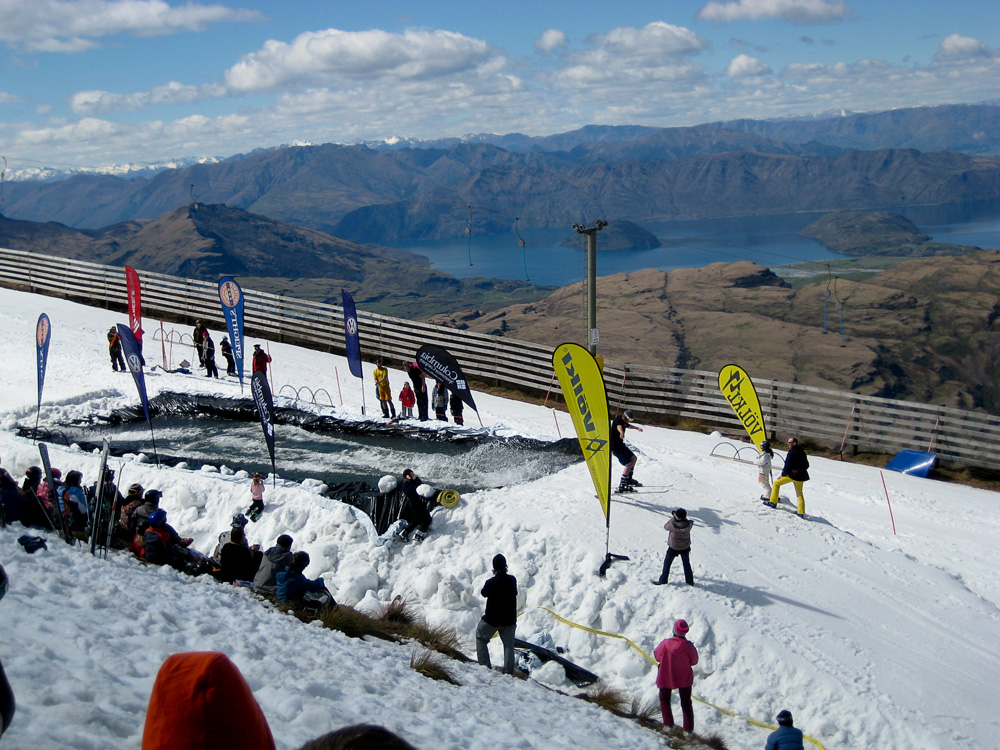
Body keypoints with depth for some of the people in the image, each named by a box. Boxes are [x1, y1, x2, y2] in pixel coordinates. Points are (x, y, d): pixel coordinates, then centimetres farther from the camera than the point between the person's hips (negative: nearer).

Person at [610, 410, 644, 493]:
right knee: (629, 464, -14)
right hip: (616, 447, -10)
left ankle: (629, 479, 33)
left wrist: (637, 428, 53)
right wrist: (621, 432, -70)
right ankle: (622, 486, -17)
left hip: (621, 445, 10)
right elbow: (619, 426, -47)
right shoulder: (618, 420, -21)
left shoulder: (624, 422, 10)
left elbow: (628, 425, 36)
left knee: (633, 458, 20)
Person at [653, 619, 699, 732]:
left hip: (666, 678, -1)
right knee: (686, 703, 17)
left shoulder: (665, 644, -25)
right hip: (684, 678, 1)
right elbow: (694, 661, -8)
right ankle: (688, 729, 14)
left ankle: (668, 724, 19)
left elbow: (657, 656, -8)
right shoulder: (689, 646, -24)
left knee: (664, 700, 24)